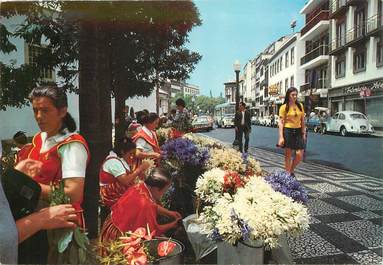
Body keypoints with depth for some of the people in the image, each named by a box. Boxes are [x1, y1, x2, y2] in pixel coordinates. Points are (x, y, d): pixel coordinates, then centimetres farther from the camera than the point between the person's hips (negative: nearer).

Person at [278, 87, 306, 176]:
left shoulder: (300, 106, 10)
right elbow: (281, 122, -7)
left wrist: (304, 133, 9)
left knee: (299, 154, -2)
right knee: (288, 155, 2)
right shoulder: (284, 107, -3)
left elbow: (302, 121, 14)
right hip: (288, 131, -4)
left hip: (298, 131, 4)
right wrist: (281, 137, -14)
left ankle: (291, 171, 22)